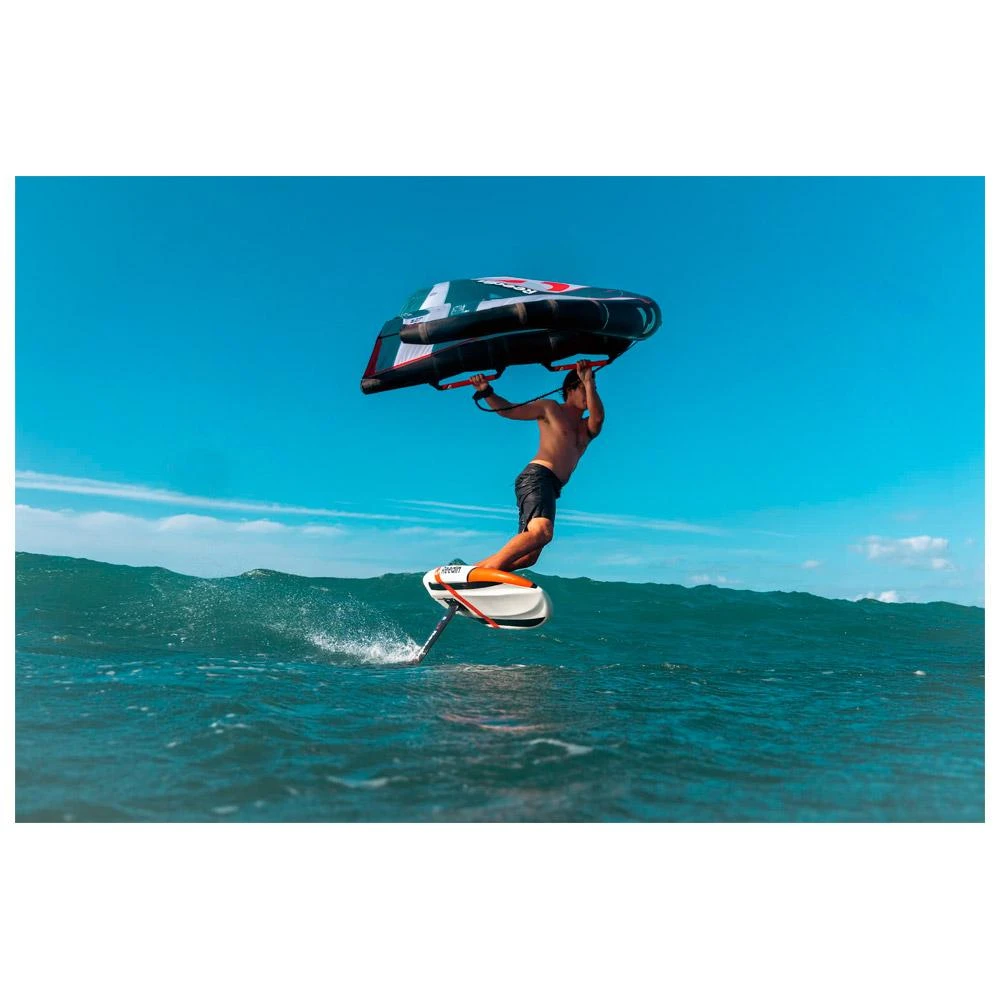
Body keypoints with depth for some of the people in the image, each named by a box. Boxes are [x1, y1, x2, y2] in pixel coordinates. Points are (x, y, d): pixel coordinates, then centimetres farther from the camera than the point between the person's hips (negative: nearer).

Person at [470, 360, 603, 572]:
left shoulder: (587, 429, 24)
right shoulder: (550, 408, 12)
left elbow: (598, 418, 0)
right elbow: (507, 410, 9)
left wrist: (589, 382, -4)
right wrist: (487, 392, -8)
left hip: (551, 488, 7)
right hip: (537, 477, -7)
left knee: (528, 556, 1)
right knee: (542, 531, -33)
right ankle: (484, 569, -37)